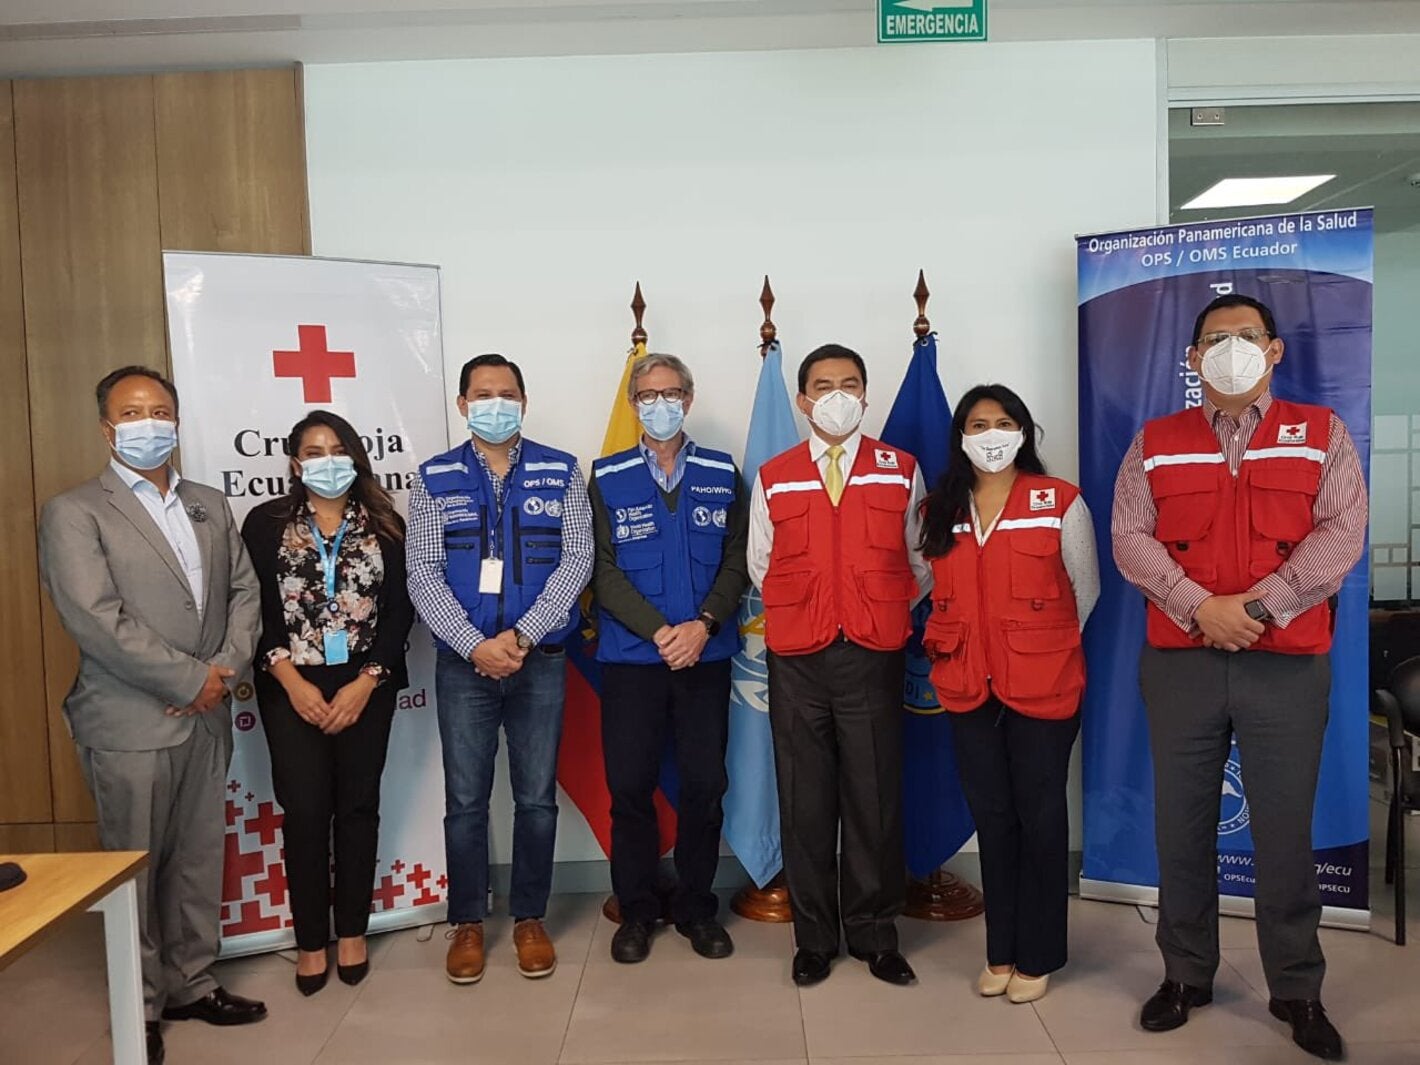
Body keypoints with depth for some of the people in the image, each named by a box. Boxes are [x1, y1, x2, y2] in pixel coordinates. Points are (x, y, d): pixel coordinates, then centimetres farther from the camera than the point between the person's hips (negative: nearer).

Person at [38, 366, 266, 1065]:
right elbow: (96, 620, -16)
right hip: (129, 725, -5)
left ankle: (192, 983, 29)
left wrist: (226, 667, -8)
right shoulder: (74, 513, -6)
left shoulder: (210, 506, 13)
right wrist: (192, 680, -15)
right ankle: (141, 1005, 24)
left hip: (205, 718, 5)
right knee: (134, 869, 8)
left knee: (199, 860, 13)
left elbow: (245, 591, 9)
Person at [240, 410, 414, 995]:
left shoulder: (384, 525, 5)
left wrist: (365, 683, -10)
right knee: (305, 810, 0)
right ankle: (311, 940, 15)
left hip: (366, 684, 1)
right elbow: (254, 609, -2)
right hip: (292, 688, -1)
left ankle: (352, 930, 22)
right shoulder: (265, 522, 4)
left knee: (358, 806, 7)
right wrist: (293, 682, -12)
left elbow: (399, 611, 0)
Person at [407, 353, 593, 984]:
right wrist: (474, 645, -14)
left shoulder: (561, 472, 3)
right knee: (465, 800, 7)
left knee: (537, 798, 8)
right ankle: (467, 923, 24)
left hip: (541, 660, 0)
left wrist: (522, 636, -14)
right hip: (463, 663, 0)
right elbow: (422, 573, -2)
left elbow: (577, 561, -4)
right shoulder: (434, 479, 4)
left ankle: (530, 918, 25)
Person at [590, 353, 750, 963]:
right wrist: (660, 631, -15)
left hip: (706, 655, 1)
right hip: (630, 657, -1)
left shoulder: (723, 476, 7)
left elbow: (737, 562, 2)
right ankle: (636, 909, 21)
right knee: (629, 785, 4)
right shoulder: (606, 479, 2)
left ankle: (696, 906, 24)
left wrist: (702, 625, -14)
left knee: (705, 784, 6)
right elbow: (603, 570, -5)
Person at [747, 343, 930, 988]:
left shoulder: (901, 472, 6)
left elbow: (922, 561, 12)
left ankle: (875, 936, 23)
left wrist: (888, 612, 5)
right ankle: (814, 939, 22)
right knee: (804, 801, 7)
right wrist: (800, 611, 9)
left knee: (875, 798, 6)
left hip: (874, 656, -1)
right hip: (796, 659, 1)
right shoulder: (773, 479, 8)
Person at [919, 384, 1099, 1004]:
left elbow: (1086, 592, 4)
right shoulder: (940, 511, 8)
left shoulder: (1060, 502, -4)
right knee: (991, 818, 12)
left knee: (1040, 818, 7)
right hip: (968, 687, 4)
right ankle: (1000, 952, 26)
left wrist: (1045, 649, 8)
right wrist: (962, 648, 10)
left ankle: (1037, 958, 21)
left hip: (1042, 686, -3)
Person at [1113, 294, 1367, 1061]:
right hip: (1178, 662, 1)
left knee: (1285, 830, 6)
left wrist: (1256, 606, -15)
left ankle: (1298, 991, 24)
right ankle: (1185, 974, 25)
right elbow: (1131, 539, -1)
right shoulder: (1154, 444, 8)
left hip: (1288, 666, -1)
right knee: (1181, 825, 9)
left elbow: (1341, 534, -5)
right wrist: (1200, 607, -14)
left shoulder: (1322, 435, 6)